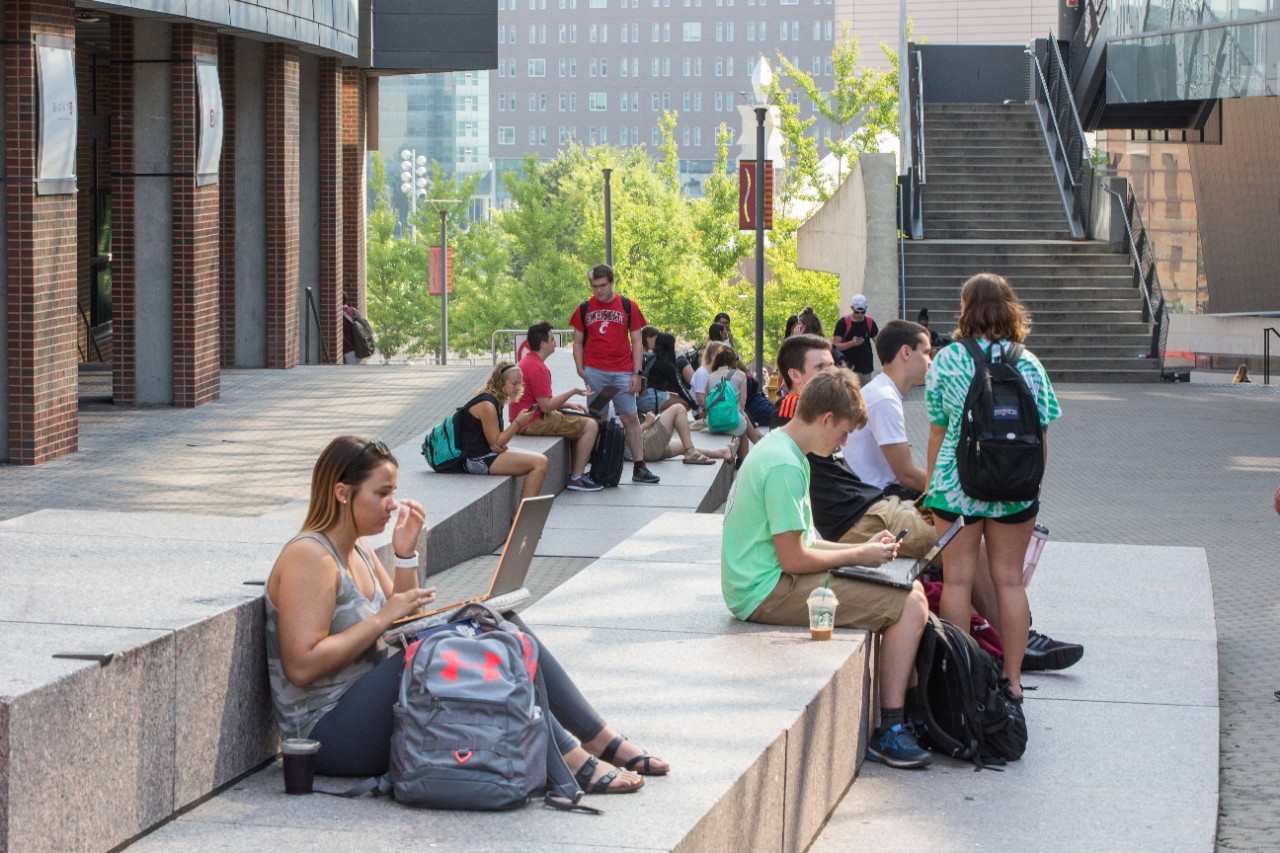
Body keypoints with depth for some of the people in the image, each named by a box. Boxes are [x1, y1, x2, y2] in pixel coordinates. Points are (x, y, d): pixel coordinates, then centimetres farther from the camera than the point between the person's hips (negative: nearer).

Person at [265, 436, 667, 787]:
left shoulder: (358, 548, 14)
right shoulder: (309, 558, -16)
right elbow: (301, 666, -24)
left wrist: (406, 554, 3)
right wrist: (383, 617, -20)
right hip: (329, 731, -10)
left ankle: (601, 740, -1)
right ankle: (572, 762, -27)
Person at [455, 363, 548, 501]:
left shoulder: (496, 400, 14)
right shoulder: (487, 405, -17)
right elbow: (496, 443, -16)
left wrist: (502, 444, -5)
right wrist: (518, 422, -18)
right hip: (479, 460, -11)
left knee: (540, 460, 11)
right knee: (539, 463, -17)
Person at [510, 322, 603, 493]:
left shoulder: (527, 362, 15)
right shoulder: (538, 368, -20)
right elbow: (546, 406, -21)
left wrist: (569, 404, 10)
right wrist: (573, 392, -15)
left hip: (524, 419, 11)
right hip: (533, 423, -11)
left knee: (580, 422, 23)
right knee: (590, 426, -11)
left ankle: (576, 472, 17)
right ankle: (576, 478, -8)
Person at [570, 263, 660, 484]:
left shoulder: (628, 307, 4)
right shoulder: (584, 309, 7)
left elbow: (636, 342, 5)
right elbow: (578, 342, 11)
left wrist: (636, 373, -3)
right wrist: (581, 371, -1)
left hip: (622, 372, 0)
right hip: (594, 372, 0)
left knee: (630, 418, -2)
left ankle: (639, 467, 1)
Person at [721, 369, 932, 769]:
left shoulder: (776, 447, 14)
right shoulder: (786, 466, -18)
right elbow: (794, 558, -19)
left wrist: (862, 548, 12)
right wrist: (859, 555, -6)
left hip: (754, 586, 11)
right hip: (769, 592, -11)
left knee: (905, 592, 18)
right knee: (909, 604, -15)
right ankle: (889, 731, -10)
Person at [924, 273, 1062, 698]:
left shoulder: (947, 360, -5)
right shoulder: (1027, 363, -1)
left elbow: (938, 431, 1)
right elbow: (1040, 435, 2)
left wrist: (931, 485, 12)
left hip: (957, 483, -1)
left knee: (957, 580, 4)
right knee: (1009, 580, 8)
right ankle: (1012, 678, 13)